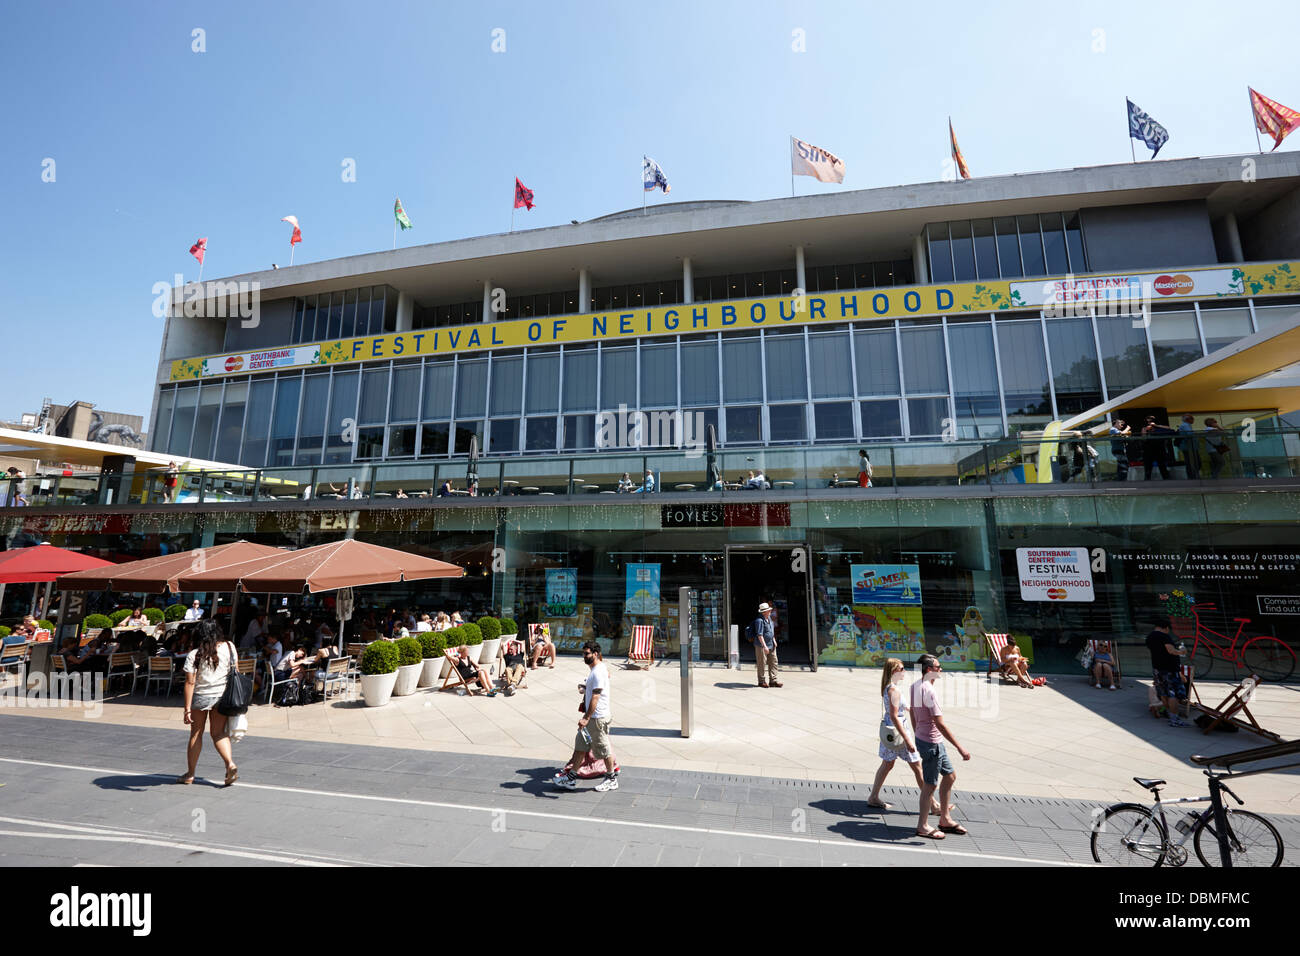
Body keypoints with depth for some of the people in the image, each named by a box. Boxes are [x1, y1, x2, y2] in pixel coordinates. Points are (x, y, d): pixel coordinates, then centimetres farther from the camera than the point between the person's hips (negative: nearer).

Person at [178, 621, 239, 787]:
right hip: (223, 695, 2)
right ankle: (230, 764, -7)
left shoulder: (194, 655, -11)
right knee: (219, 733, 10)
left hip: (201, 697, -2)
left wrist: (187, 708, -9)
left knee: (196, 734, 15)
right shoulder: (229, 647, -4)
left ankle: (190, 773, 26)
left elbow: (190, 682, -12)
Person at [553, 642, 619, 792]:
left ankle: (612, 779, 22)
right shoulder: (594, 669, 9)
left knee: (603, 749, 5)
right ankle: (571, 778, 23)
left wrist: (587, 718, -28)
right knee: (580, 746, 14)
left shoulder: (598, 672, -22)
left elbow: (595, 697, -27)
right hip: (591, 716, 10)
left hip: (598, 717, -10)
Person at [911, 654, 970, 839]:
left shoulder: (915, 686, 5)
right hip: (931, 742, -10)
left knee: (950, 775, 21)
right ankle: (923, 826, 18)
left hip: (923, 738, 10)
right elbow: (940, 724, -26)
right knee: (930, 785, 4)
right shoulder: (929, 691, -25)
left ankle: (945, 819, 32)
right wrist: (960, 748, -21)